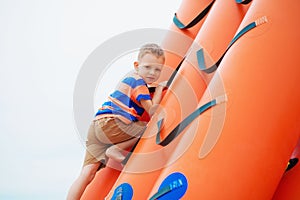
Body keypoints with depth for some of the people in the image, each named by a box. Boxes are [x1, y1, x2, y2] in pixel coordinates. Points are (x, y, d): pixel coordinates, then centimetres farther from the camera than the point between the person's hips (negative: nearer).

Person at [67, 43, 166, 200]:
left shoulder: (131, 78, 25)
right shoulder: (138, 81, -3)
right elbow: (151, 110, -8)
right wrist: (159, 89, 4)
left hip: (96, 126, 9)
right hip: (108, 124, -9)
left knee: (88, 173, -4)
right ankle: (115, 150, -9)